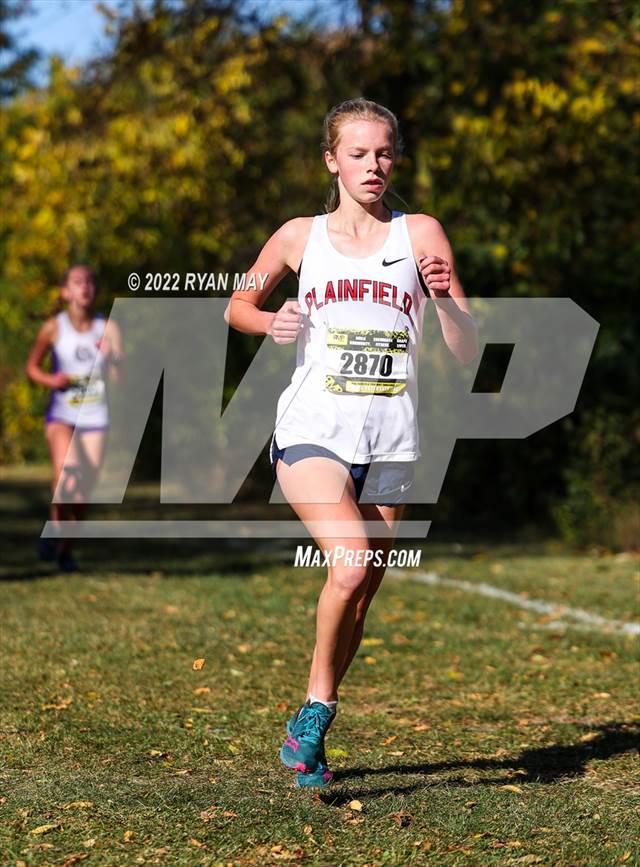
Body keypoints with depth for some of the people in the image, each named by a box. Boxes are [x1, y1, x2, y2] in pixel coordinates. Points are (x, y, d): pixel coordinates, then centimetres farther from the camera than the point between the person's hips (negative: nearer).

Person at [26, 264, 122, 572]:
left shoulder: (108, 328, -2)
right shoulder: (54, 328, -3)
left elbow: (120, 376, -8)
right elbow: (32, 367, 9)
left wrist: (112, 357, -28)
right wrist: (51, 380, -11)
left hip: (95, 420, 2)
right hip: (61, 416, -2)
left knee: (83, 494, 4)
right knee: (67, 476, -26)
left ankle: (65, 549, 27)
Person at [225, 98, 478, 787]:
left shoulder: (420, 234, 6)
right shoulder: (299, 237, 6)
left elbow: (467, 353, 3)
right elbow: (236, 304, 22)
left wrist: (446, 297, -17)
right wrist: (270, 322, 0)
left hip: (390, 444, 2)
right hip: (313, 431, -2)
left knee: (360, 597, 7)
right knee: (351, 565, -25)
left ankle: (306, 732, 25)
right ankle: (317, 705, -5)